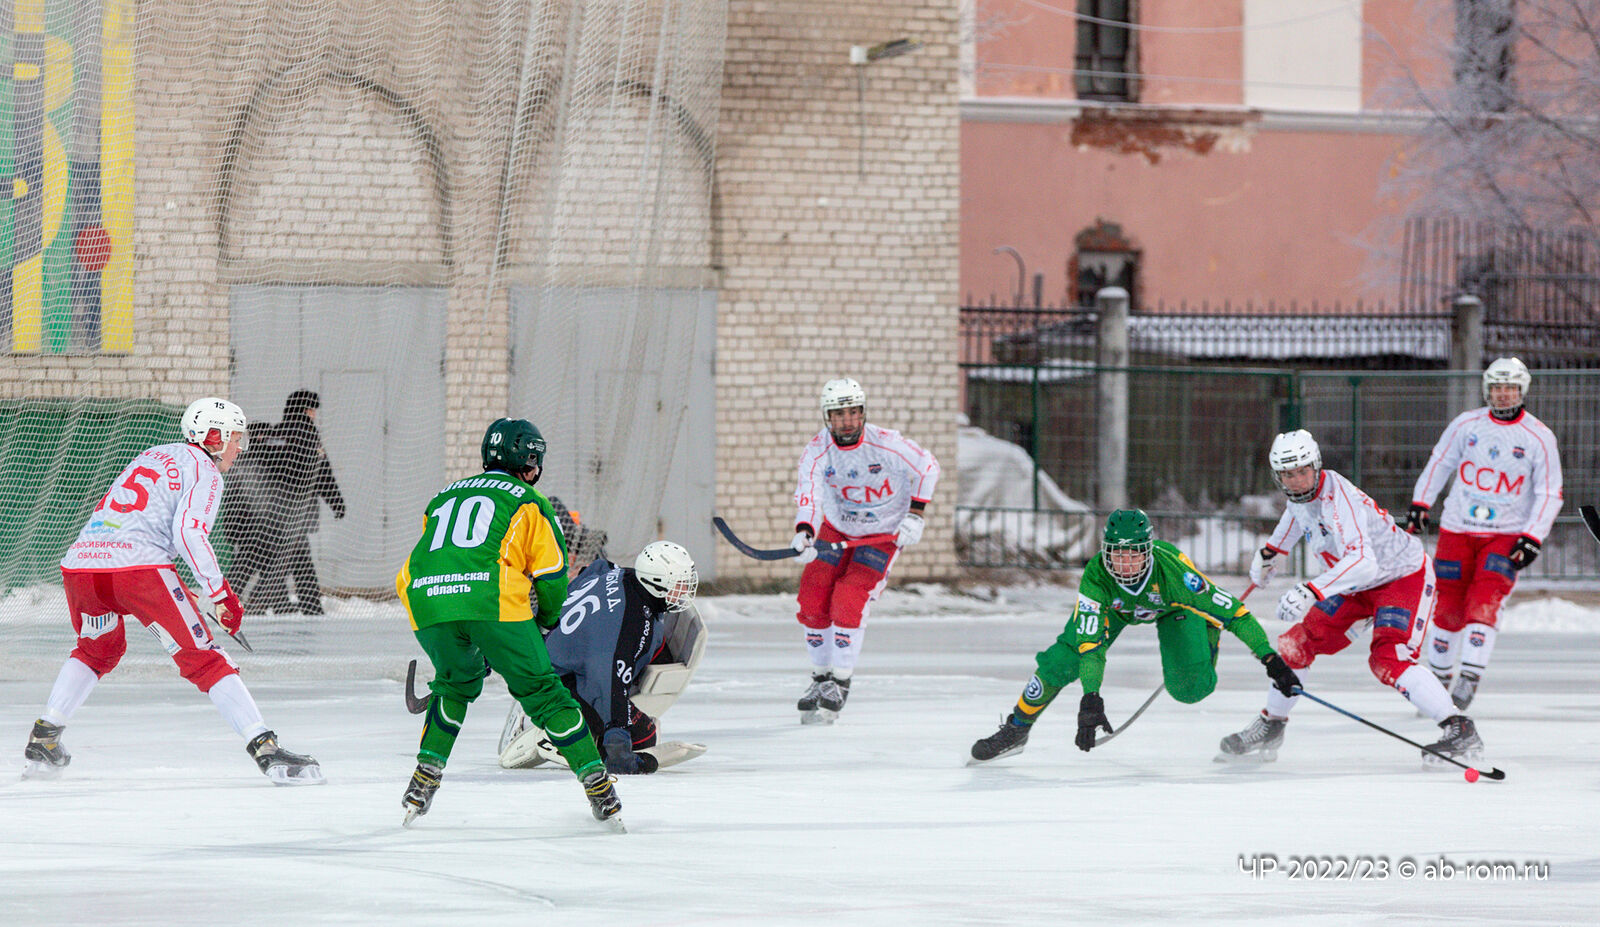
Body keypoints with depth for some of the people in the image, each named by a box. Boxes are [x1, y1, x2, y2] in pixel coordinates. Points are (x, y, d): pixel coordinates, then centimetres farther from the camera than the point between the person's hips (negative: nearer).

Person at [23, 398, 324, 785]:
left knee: (99, 649, 33)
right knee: (204, 660, -5)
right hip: (138, 565, -7)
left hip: (80, 563, 7)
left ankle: (42, 742, 31)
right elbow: (189, 532, -10)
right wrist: (221, 595, -5)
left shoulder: (152, 457, 31)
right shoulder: (204, 470, 7)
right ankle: (265, 749, -14)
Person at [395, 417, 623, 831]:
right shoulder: (529, 502, 19)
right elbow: (552, 575, 13)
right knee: (541, 690, 7)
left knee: (457, 680, 30)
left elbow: (407, 579, 32)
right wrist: (543, 623, 31)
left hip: (427, 608, 4)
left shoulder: (443, 498, 32)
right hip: (495, 602, -4)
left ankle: (427, 771, 19)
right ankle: (596, 782, 2)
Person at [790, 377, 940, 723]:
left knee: (848, 603, -17)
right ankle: (821, 677, 17)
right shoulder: (817, 452, -18)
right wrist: (804, 532, -51)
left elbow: (928, 467, -9)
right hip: (836, 529, 4)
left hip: (883, 534, -4)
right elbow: (808, 493, -32)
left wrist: (915, 515, -15)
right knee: (812, 601, -3)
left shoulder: (886, 444, -23)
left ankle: (839, 685, -6)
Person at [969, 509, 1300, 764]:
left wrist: (1271, 659, -38)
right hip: (1112, 606, 1)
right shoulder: (1095, 577, -38)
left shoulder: (1172, 567, -42)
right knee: (1061, 662, -17)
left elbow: (1232, 610, -37)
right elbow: (1090, 643, -38)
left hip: (1172, 606, -1)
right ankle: (1016, 730, 5)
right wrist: (1090, 699, -49)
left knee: (1189, 688, -18)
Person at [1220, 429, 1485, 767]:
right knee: (1297, 644, 5)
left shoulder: (1338, 499, -33)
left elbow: (1363, 563, -47)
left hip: (1403, 577, -9)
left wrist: (1311, 592, -56)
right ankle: (1269, 727, 23)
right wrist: (1270, 551, 33)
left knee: (1387, 660, -27)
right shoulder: (1303, 493, -6)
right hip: (1358, 586, 9)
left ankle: (1460, 732, -25)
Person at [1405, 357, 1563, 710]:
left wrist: (1533, 537, -12)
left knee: (1484, 603, -18)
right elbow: (1439, 463, 13)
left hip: (1506, 535, -2)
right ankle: (1438, 676, 21)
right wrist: (1420, 503, 6)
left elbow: (1550, 493, -3)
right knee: (1448, 605, 4)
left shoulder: (1539, 438, -5)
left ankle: (1469, 680, -21)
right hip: (1458, 528, 2)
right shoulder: (1466, 425, 1)